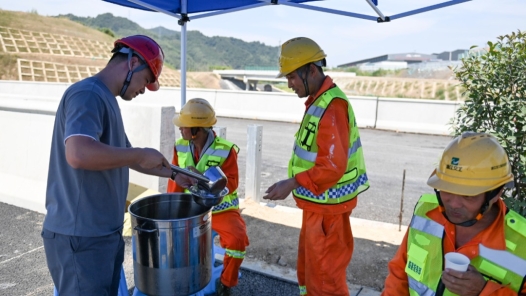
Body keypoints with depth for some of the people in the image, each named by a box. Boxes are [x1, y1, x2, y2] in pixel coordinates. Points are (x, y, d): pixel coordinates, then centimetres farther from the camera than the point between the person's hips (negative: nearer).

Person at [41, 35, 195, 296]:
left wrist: (172, 174, 25)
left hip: (104, 233, 10)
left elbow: (125, 157, 25)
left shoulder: (106, 100, 14)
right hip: (80, 237, -10)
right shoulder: (88, 94, -17)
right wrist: (142, 154, -21)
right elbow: (78, 153, -35)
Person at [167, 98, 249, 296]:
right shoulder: (180, 148, -3)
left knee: (237, 239, -27)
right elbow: (175, 181, 2)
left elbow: (231, 184, -17)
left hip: (221, 209, -4)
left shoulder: (226, 150, -16)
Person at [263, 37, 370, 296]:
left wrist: (291, 184, -24)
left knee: (324, 272, 6)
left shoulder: (331, 106, -23)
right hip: (317, 202, 10)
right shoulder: (318, 100, 8)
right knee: (308, 266, 24)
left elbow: (332, 166, -28)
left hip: (326, 206, -10)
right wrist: (296, 184, 13)